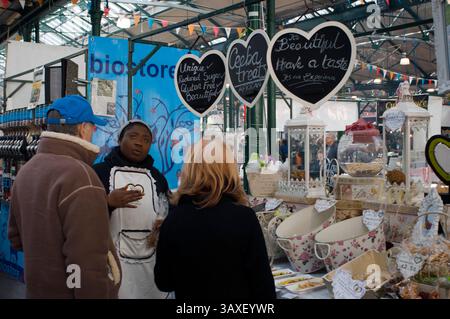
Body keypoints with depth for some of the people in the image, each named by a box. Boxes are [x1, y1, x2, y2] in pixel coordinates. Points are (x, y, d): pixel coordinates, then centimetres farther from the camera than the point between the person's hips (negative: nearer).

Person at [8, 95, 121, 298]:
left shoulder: (25, 172, 5)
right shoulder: (80, 177, -25)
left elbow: (17, 238, 15)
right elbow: (88, 263, -29)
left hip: (38, 289, 8)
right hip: (73, 292, -8)